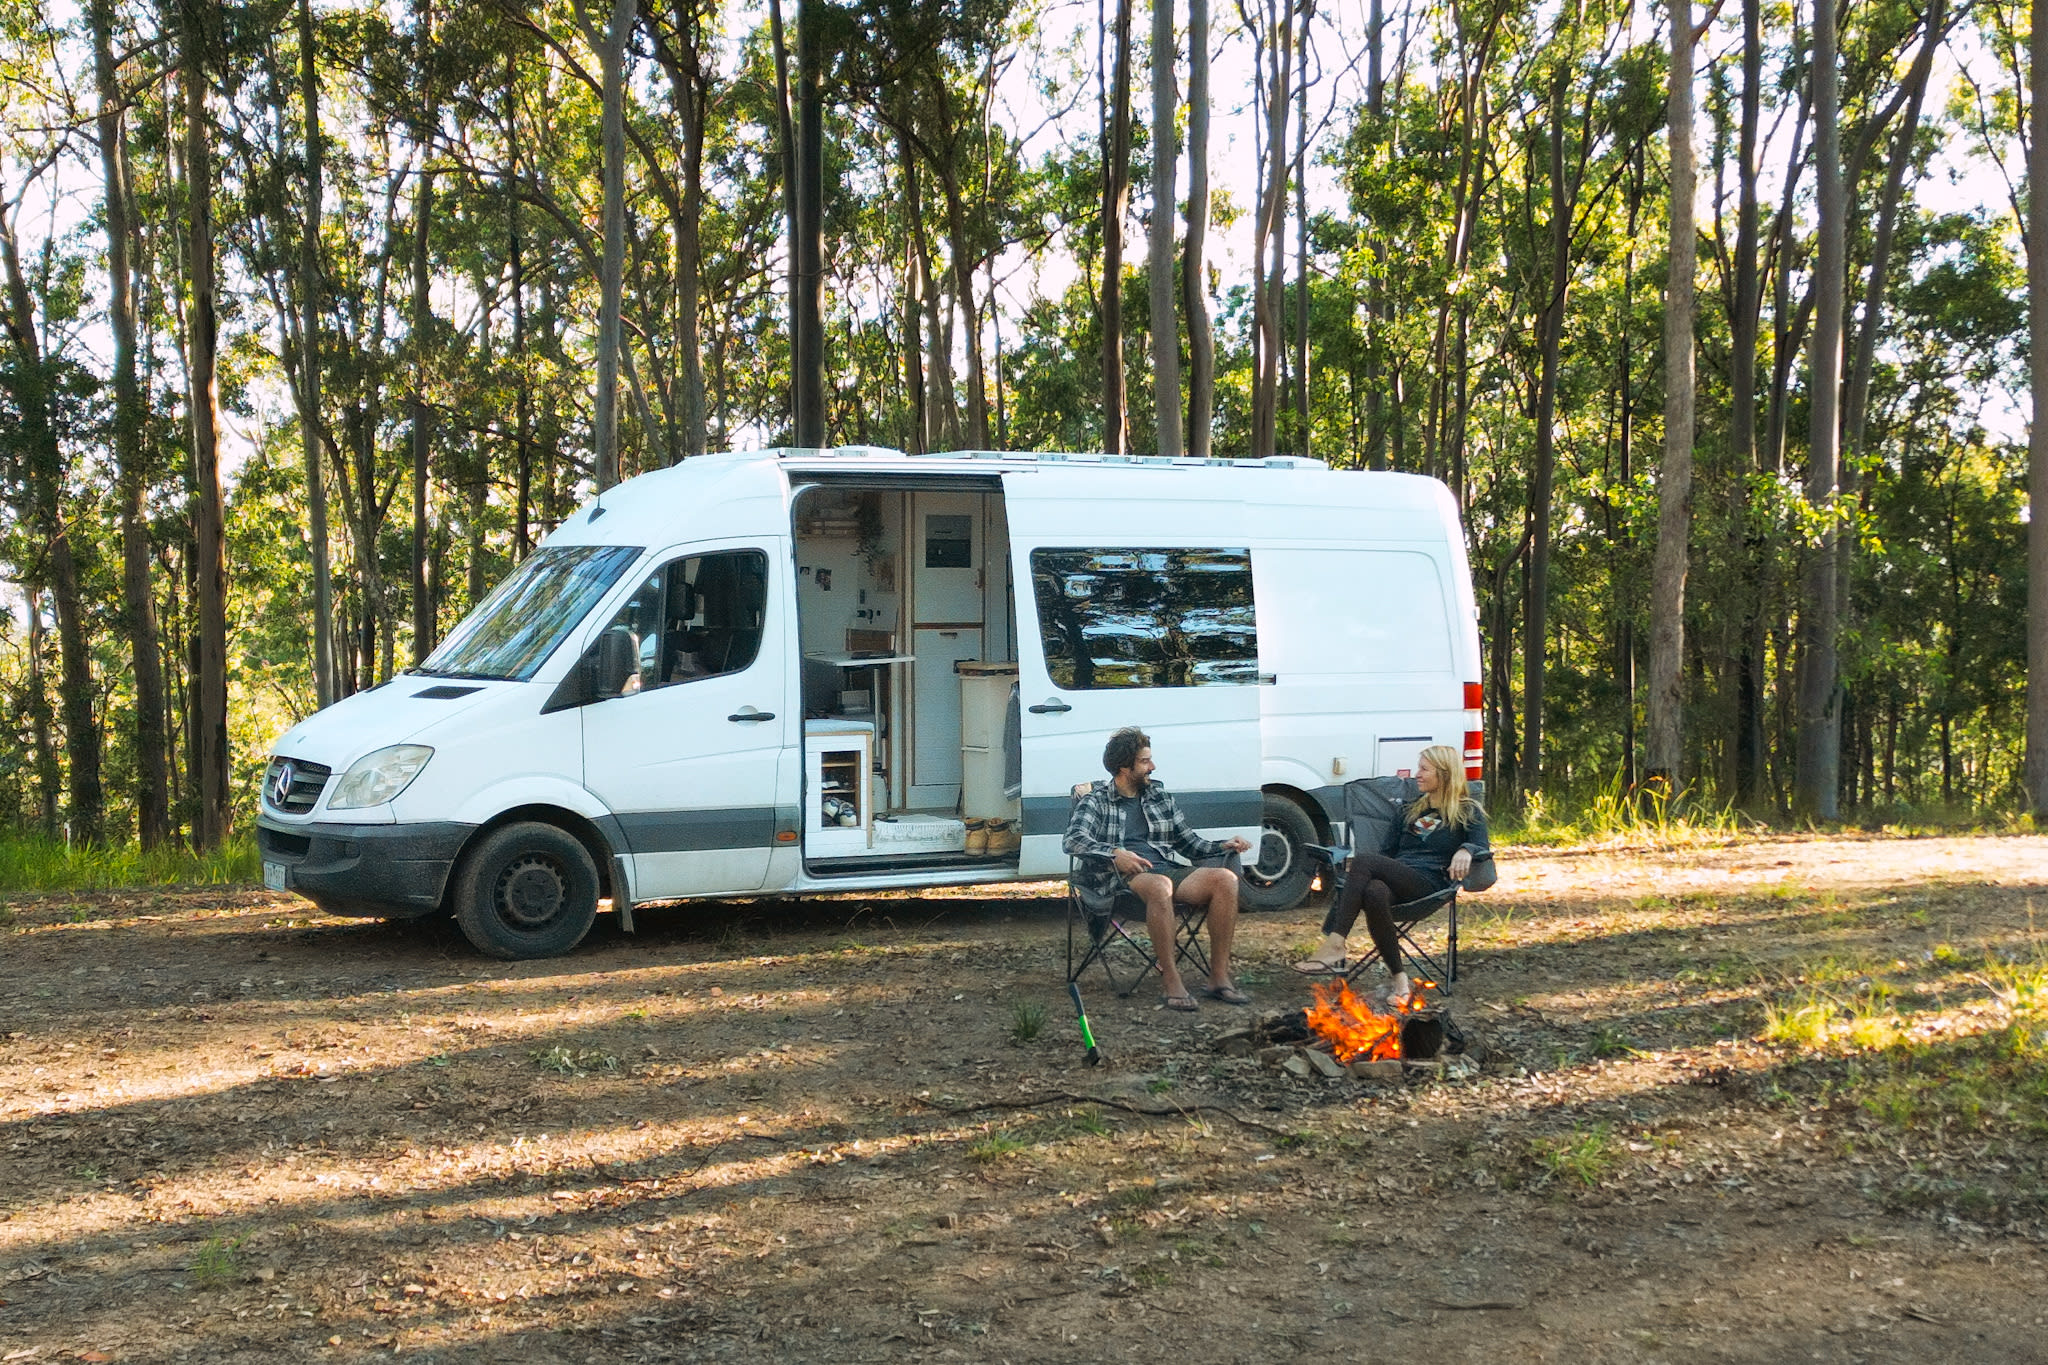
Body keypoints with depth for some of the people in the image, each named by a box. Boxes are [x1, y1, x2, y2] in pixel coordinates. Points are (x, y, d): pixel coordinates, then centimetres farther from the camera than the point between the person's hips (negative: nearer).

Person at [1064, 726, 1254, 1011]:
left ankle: (1219, 977, -23)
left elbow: (1188, 842, 29)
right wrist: (1114, 854, -25)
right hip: (1123, 877, -5)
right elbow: (1072, 840, -9)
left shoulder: (1160, 797, 25)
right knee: (1158, 885, -41)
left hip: (1168, 869, 5)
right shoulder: (1096, 800, 8)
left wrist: (1224, 846, 10)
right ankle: (1170, 980, -35)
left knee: (1225, 879, -23)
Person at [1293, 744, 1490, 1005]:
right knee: (1374, 893, -37)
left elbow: (1483, 846, -2)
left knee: (1365, 859, -31)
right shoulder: (1415, 809, 32)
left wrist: (1466, 850, -26)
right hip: (1396, 880, 5)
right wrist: (1359, 861, 15)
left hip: (1427, 883, -5)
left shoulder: (1468, 812, 14)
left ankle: (1334, 946, -39)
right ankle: (1399, 979, -32)